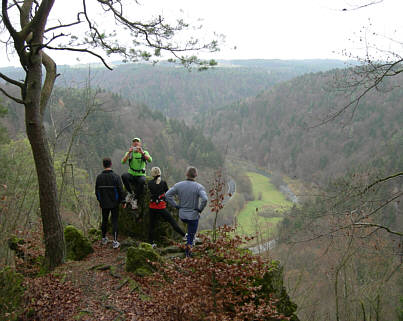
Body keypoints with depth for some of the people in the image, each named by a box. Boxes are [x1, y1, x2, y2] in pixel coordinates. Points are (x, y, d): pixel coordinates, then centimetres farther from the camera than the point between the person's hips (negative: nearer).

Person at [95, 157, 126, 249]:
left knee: (104, 220, 17)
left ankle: (104, 239, 30)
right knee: (114, 221, 2)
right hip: (114, 203, -3)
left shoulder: (99, 177, -3)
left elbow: (96, 191, 5)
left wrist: (100, 201, 19)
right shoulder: (116, 177, -14)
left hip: (104, 204, 3)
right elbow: (120, 190, -13)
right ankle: (115, 242, 1)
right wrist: (123, 201, -1)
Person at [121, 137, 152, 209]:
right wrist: (129, 153, -22)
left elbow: (150, 160, -17)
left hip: (140, 175, -1)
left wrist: (142, 153, -29)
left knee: (142, 181, -37)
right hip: (131, 175, 2)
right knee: (124, 176, -32)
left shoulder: (144, 152, 4)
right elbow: (123, 162, -11)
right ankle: (130, 192, -9)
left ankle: (135, 199, -16)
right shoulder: (129, 153, 7)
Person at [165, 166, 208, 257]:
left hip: (182, 215, 4)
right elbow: (204, 199, -30)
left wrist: (176, 205, 0)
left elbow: (167, 195, -7)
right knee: (191, 235, 15)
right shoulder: (199, 187, -17)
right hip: (193, 216, -3)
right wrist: (200, 209, -13)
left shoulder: (179, 185, -7)